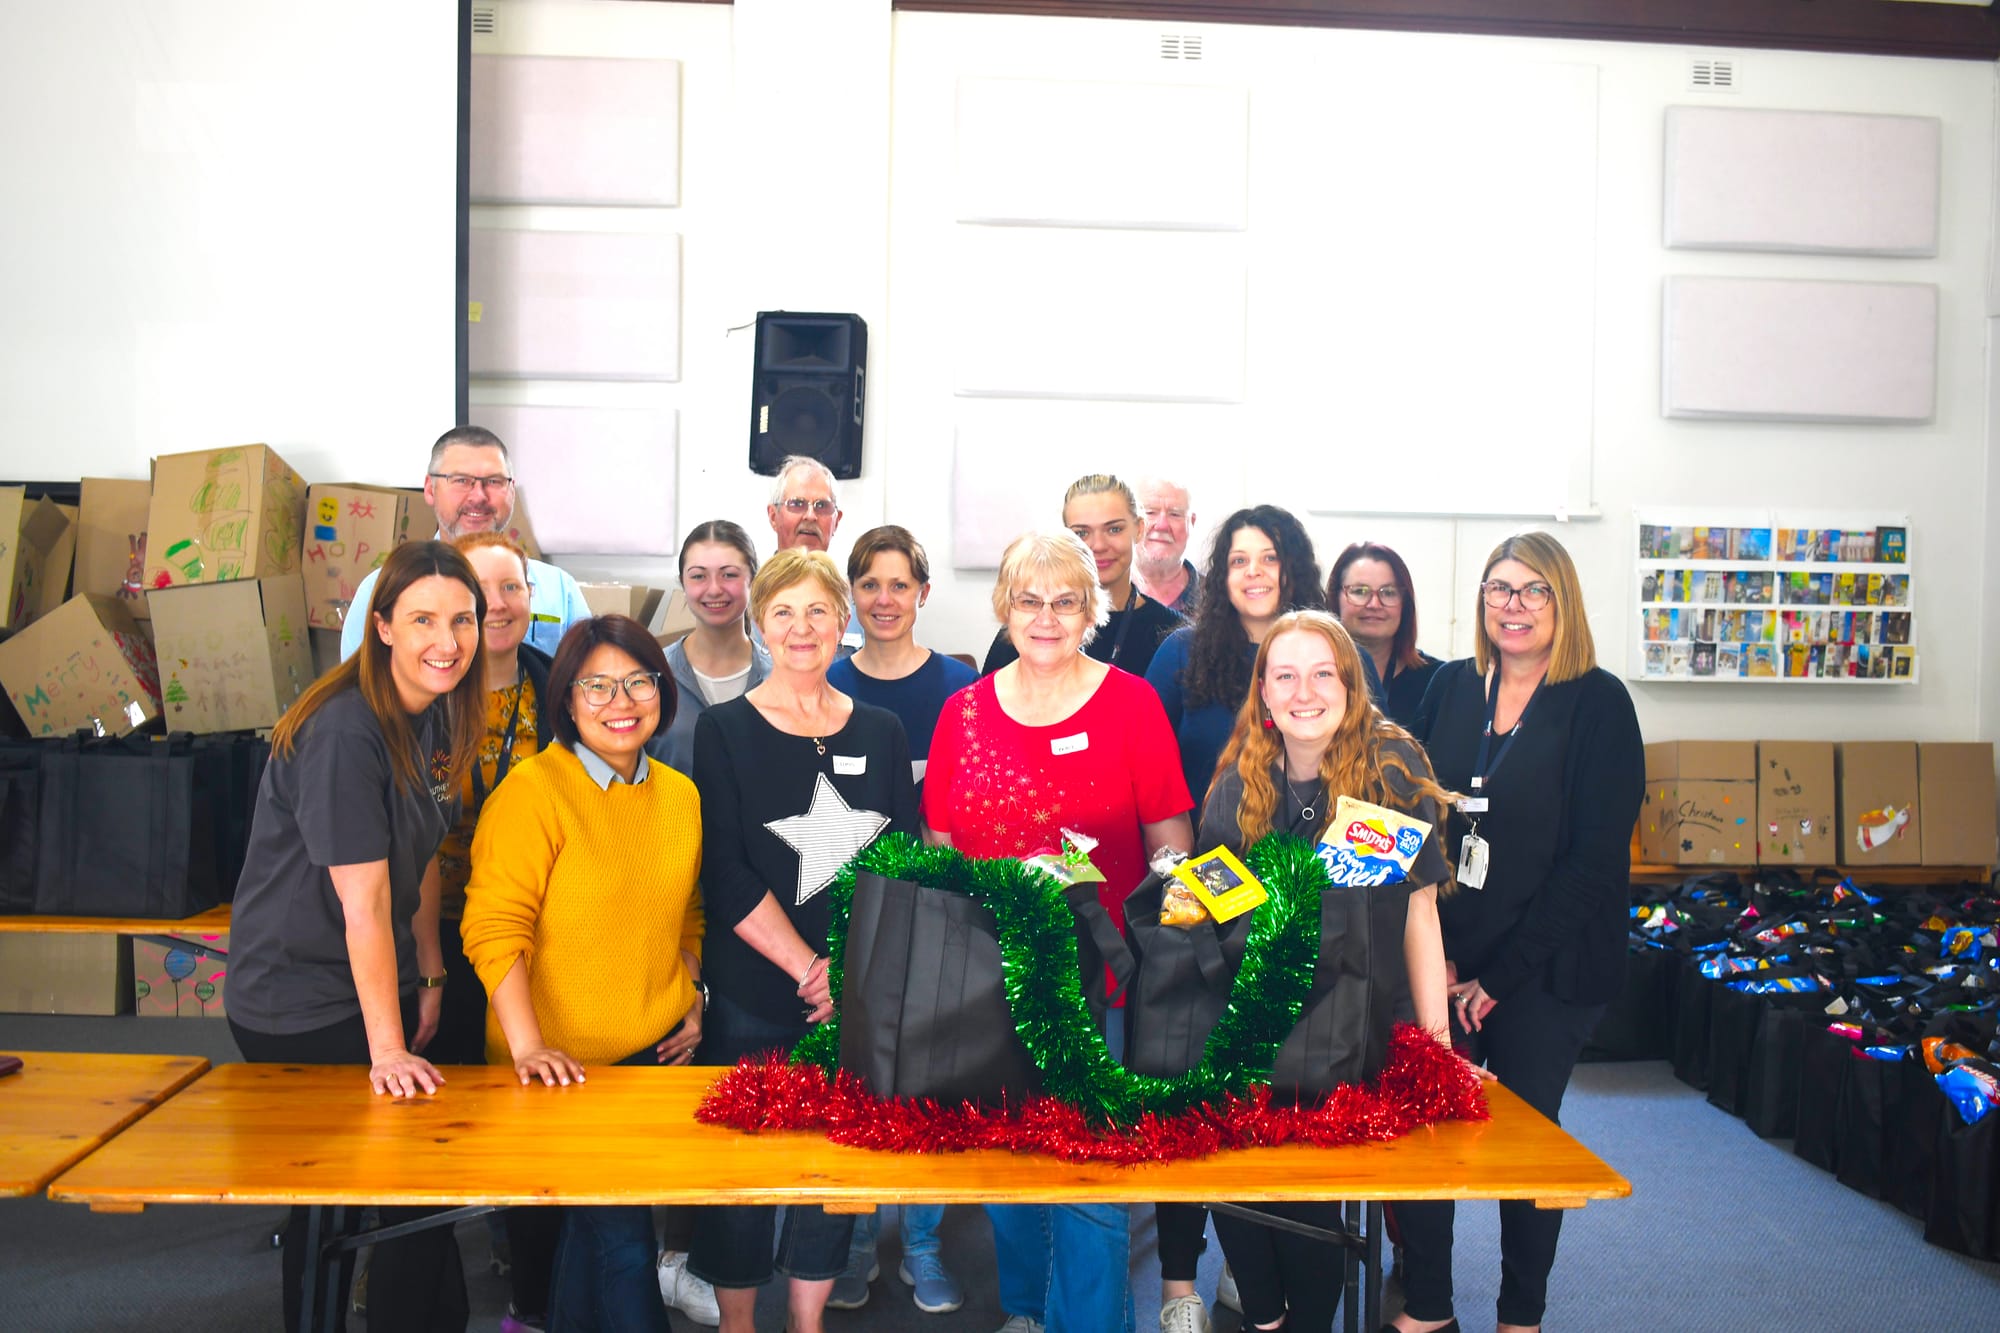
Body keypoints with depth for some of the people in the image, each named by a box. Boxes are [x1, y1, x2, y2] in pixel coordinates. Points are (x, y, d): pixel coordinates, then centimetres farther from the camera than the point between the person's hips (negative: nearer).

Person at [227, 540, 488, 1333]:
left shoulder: (438, 717, 2)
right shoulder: (343, 732, -24)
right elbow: (365, 900, -24)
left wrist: (430, 977, 7)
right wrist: (387, 1048, -22)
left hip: (381, 983, 8)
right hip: (299, 1006, -8)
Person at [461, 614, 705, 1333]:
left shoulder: (681, 795, 6)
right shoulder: (532, 790, -13)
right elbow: (494, 928, -16)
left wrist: (692, 1001, 8)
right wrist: (528, 1046, -22)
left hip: (655, 1056, 5)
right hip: (561, 1067, -5)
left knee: (601, 1224, 15)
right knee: (619, 1235, -5)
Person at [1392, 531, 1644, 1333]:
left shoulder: (1598, 703, -7)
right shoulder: (1451, 688, 5)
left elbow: (1596, 861, -11)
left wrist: (1499, 975, -12)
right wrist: (1435, 955, -4)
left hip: (1545, 970, -3)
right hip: (1443, 962, 3)